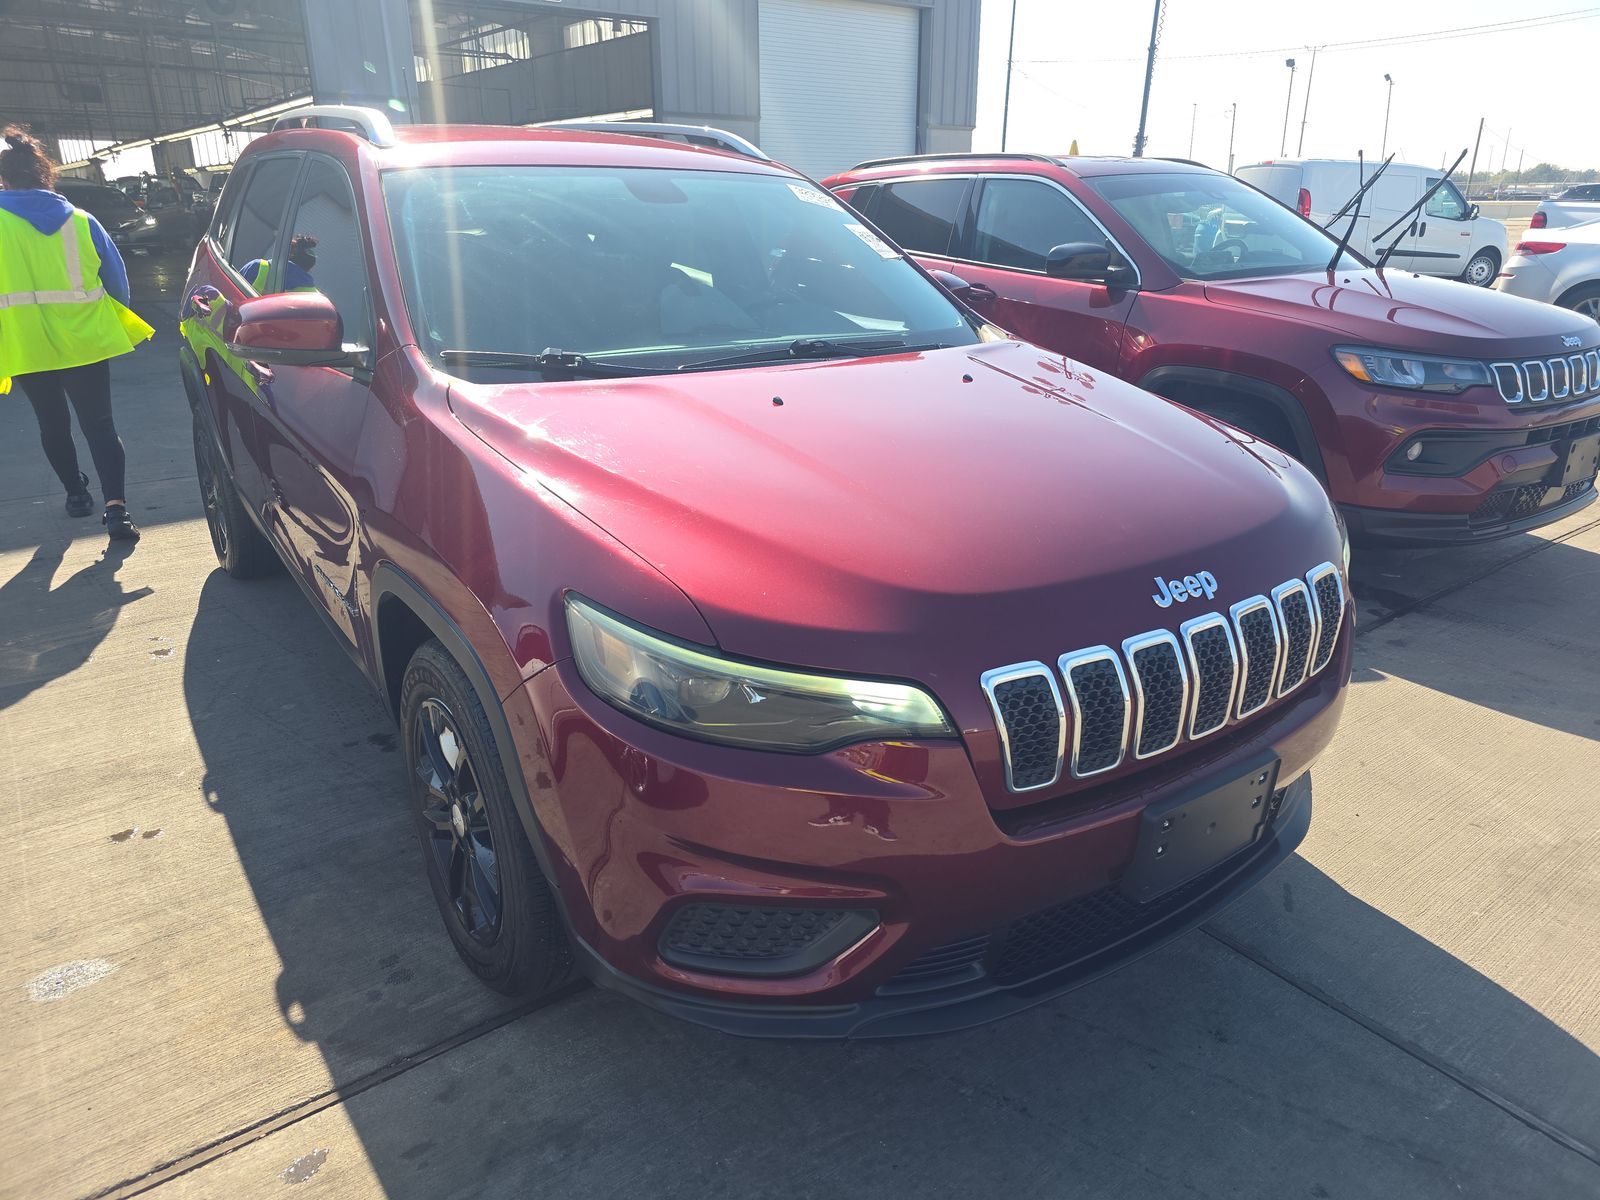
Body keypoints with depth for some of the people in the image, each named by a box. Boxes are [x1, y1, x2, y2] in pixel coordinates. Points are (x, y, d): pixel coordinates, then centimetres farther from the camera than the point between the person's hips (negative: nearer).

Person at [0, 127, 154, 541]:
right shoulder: (79, 220, 2)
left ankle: (76, 493, 29)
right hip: (84, 340, 1)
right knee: (98, 423, 0)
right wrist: (117, 324, 23)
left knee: (53, 423, 17)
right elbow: (116, 279, 7)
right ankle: (115, 505, -16)